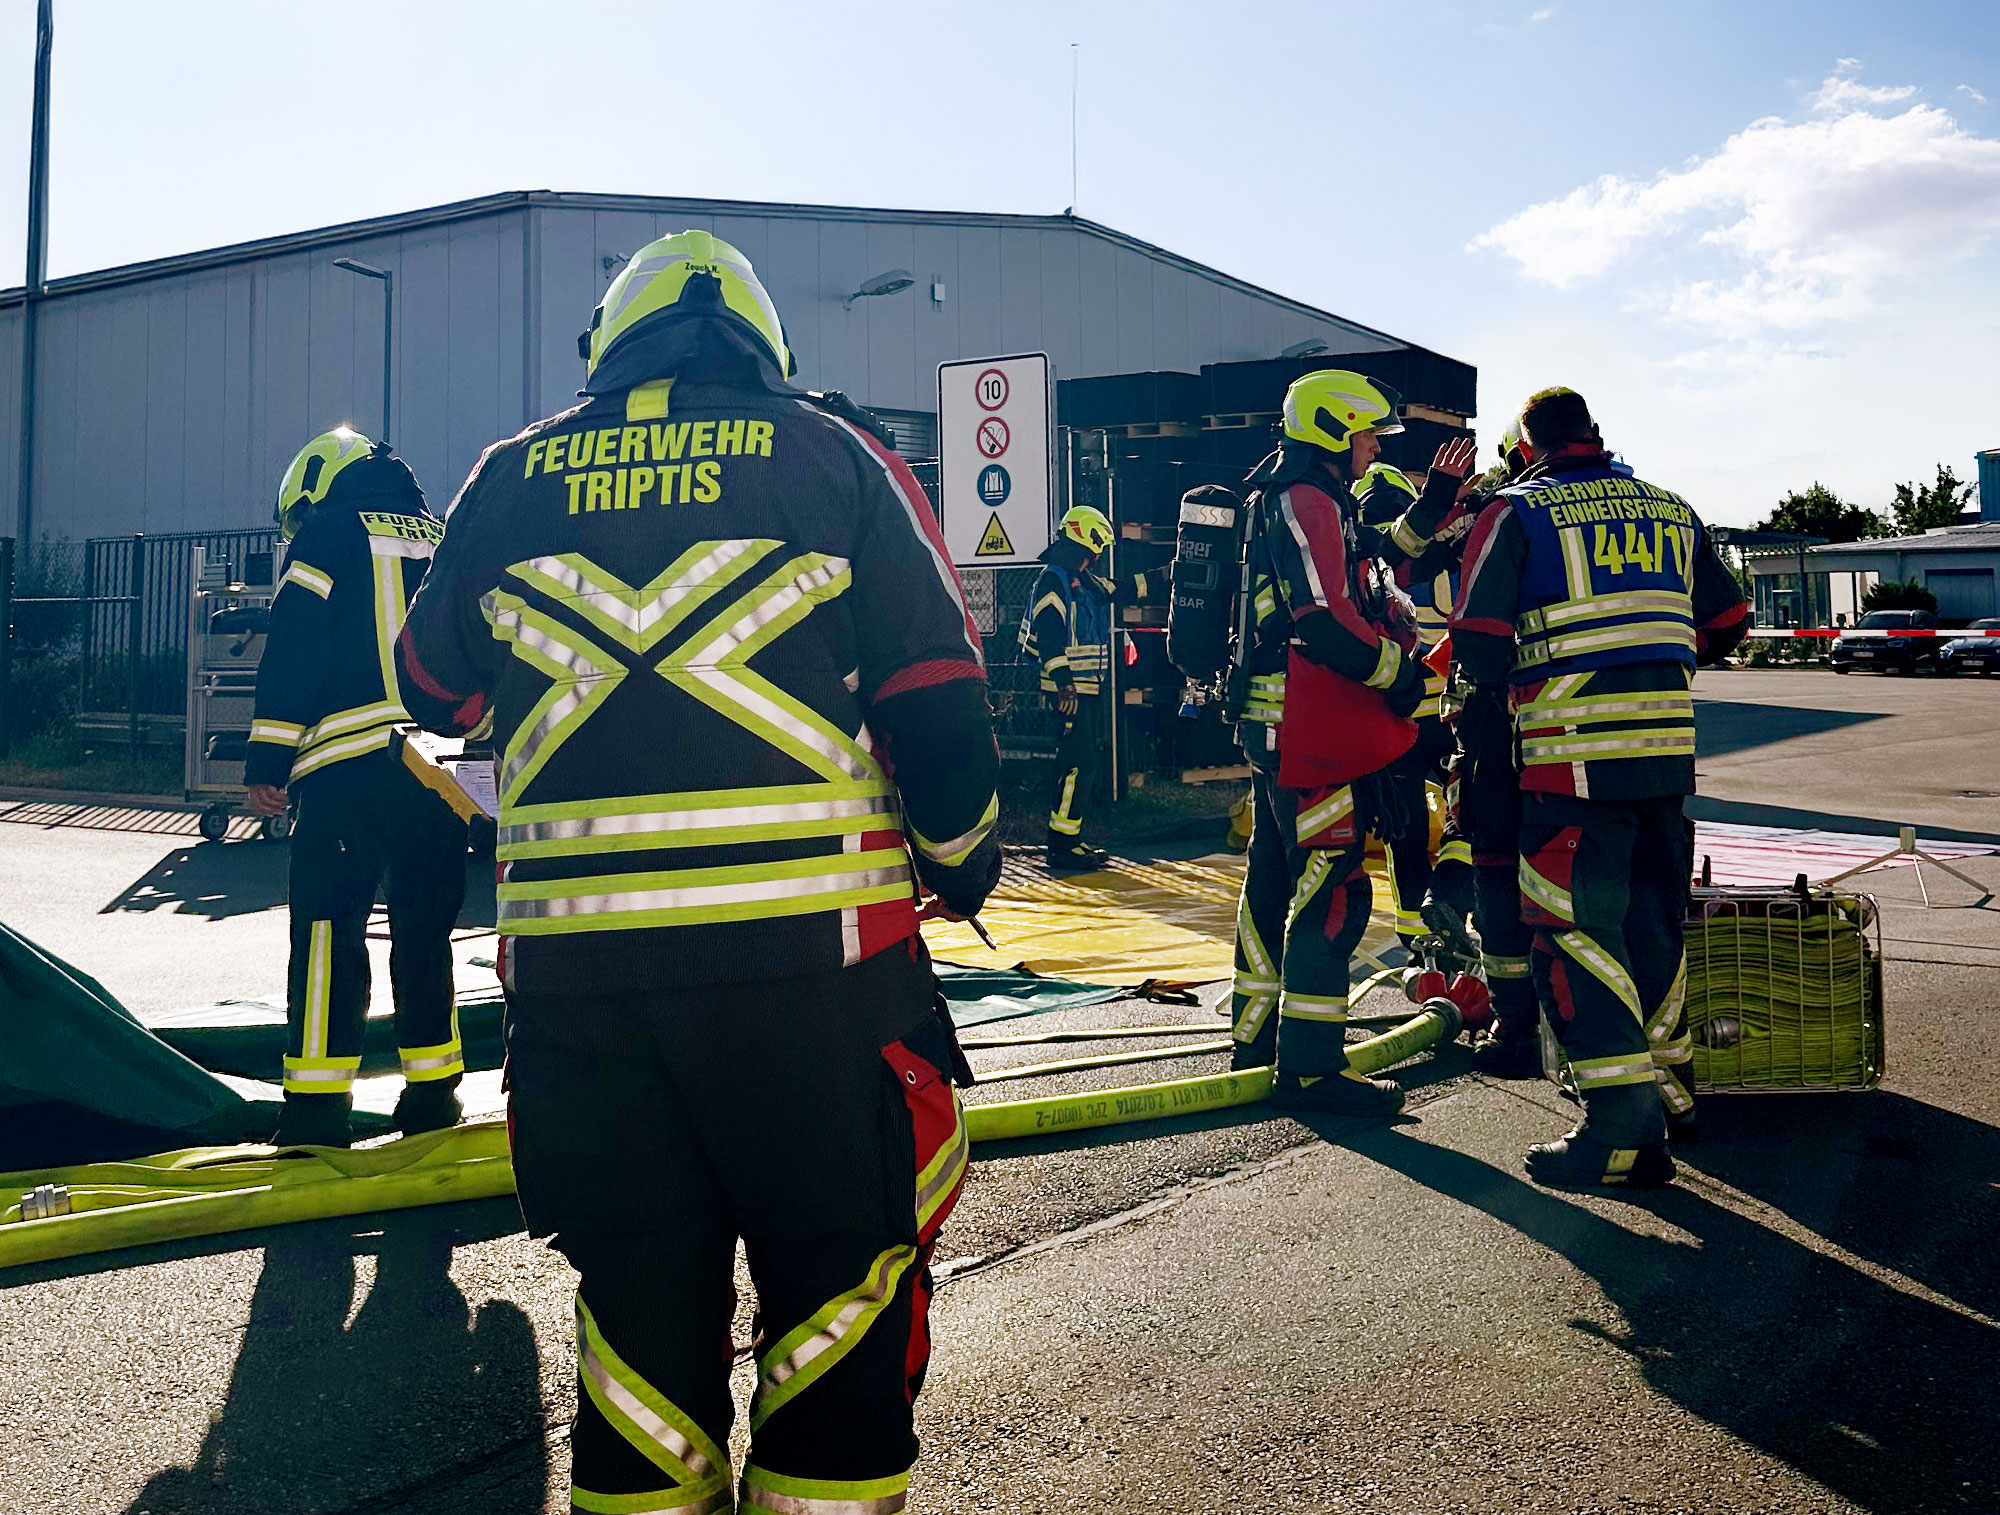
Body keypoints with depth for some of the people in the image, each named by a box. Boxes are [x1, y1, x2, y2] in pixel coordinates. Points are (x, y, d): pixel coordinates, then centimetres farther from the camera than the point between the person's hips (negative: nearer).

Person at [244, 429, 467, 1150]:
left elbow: (292, 653, -4)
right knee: (425, 934, 12)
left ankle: (317, 1107, -2)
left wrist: (265, 762, -4)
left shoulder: (329, 530, 5)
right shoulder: (442, 540, 22)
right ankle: (432, 1093, 17)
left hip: (349, 764, -5)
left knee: (328, 930, -1)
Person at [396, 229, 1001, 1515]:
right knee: (841, 1276, 11)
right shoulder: (834, 455, 4)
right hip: (808, 950, -2)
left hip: (572, 962, 3)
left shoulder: (511, 478, 10)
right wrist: (962, 862, 14)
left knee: (636, 1290, 16)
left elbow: (435, 688, 23)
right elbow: (936, 699, -1)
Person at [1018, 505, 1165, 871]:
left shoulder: (1087, 581, 17)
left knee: (1088, 760, 12)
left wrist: (1166, 578, 28)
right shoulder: (1053, 580, -11)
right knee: (1079, 763, -12)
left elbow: (1123, 590, 30)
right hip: (1069, 690, -10)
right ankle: (1061, 847, -9)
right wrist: (1063, 683, -26)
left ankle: (1071, 839, 20)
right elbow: (1049, 635, -20)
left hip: (1092, 687, 10)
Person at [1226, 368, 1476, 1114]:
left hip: (1277, 723, 11)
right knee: (1331, 891, -10)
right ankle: (1310, 1069, -7)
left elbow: (1368, 567, 31)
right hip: (1308, 725, -11)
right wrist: (1402, 672, -14)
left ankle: (1258, 1041, 26)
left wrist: (1430, 505, 26)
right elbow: (1326, 621, -24)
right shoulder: (1307, 501, -13)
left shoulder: (1297, 500, 21)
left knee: (1276, 881, 16)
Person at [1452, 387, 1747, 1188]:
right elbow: (1725, 621, 21)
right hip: (1668, 744, 7)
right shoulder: (1671, 509, 16)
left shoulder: (1517, 512, -2)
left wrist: (1491, 700, 9)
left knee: (1574, 927, -5)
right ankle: (1666, 1082, 32)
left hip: (1574, 753, -6)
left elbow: (1476, 636, -8)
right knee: (1655, 917, 19)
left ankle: (1625, 1125, -9)